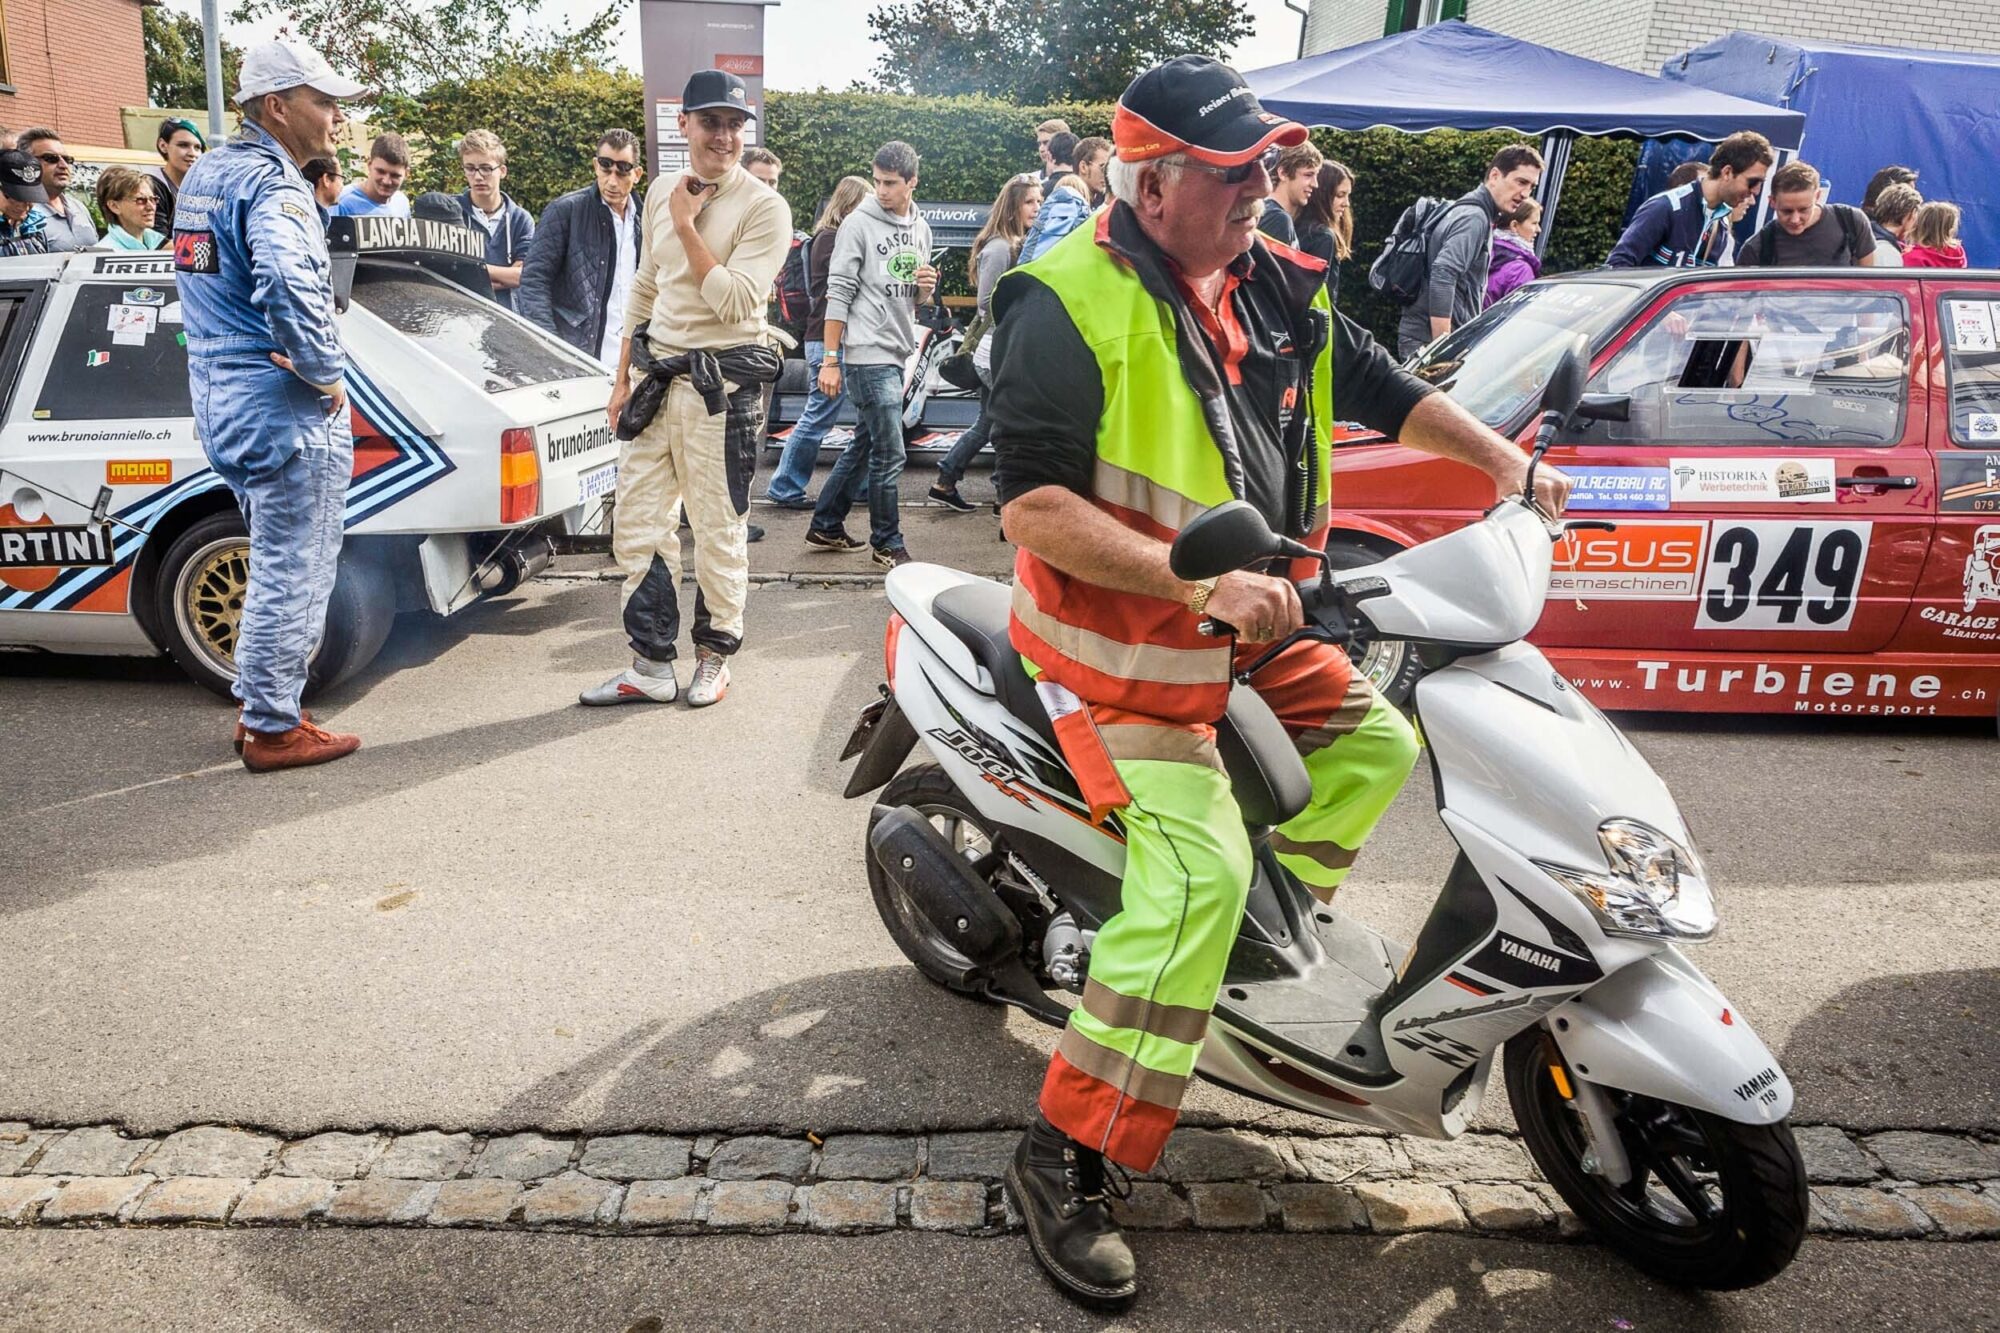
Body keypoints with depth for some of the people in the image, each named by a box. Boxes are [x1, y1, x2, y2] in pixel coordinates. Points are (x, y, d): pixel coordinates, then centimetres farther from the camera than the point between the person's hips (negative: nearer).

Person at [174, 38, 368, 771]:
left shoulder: (202, 174, 16)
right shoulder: (271, 182, -15)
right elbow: (288, 281, -34)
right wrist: (325, 374, -21)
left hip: (222, 401, 10)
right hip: (284, 408, -10)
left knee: (280, 565, 21)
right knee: (293, 574, 0)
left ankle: (265, 708, 29)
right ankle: (273, 730, 8)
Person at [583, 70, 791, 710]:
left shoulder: (764, 206, -8)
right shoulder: (662, 195, 12)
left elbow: (733, 303, -19)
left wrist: (687, 226, -15)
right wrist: (623, 376, 15)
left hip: (720, 386, -6)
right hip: (655, 376, 7)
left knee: (718, 532, 2)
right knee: (638, 527, 7)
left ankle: (714, 657, 19)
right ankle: (651, 666, 16)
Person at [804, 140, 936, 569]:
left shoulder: (920, 228, 13)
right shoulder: (859, 224, -7)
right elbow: (839, 294, -10)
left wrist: (926, 289, -3)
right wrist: (831, 360, -14)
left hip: (897, 354, 7)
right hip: (868, 354, -7)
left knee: (863, 446, 14)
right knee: (889, 454, -4)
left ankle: (825, 526, 26)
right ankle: (887, 544, 9)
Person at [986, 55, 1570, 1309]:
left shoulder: (1275, 288, 7)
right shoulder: (1073, 304, -18)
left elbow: (1383, 389, 19)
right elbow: (1033, 503, -25)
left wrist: (1508, 462, 10)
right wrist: (1197, 582, -31)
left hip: (1249, 627, 9)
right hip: (1127, 644, -8)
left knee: (1379, 741, 16)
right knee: (1197, 877, -19)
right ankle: (1064, 1159, -8)